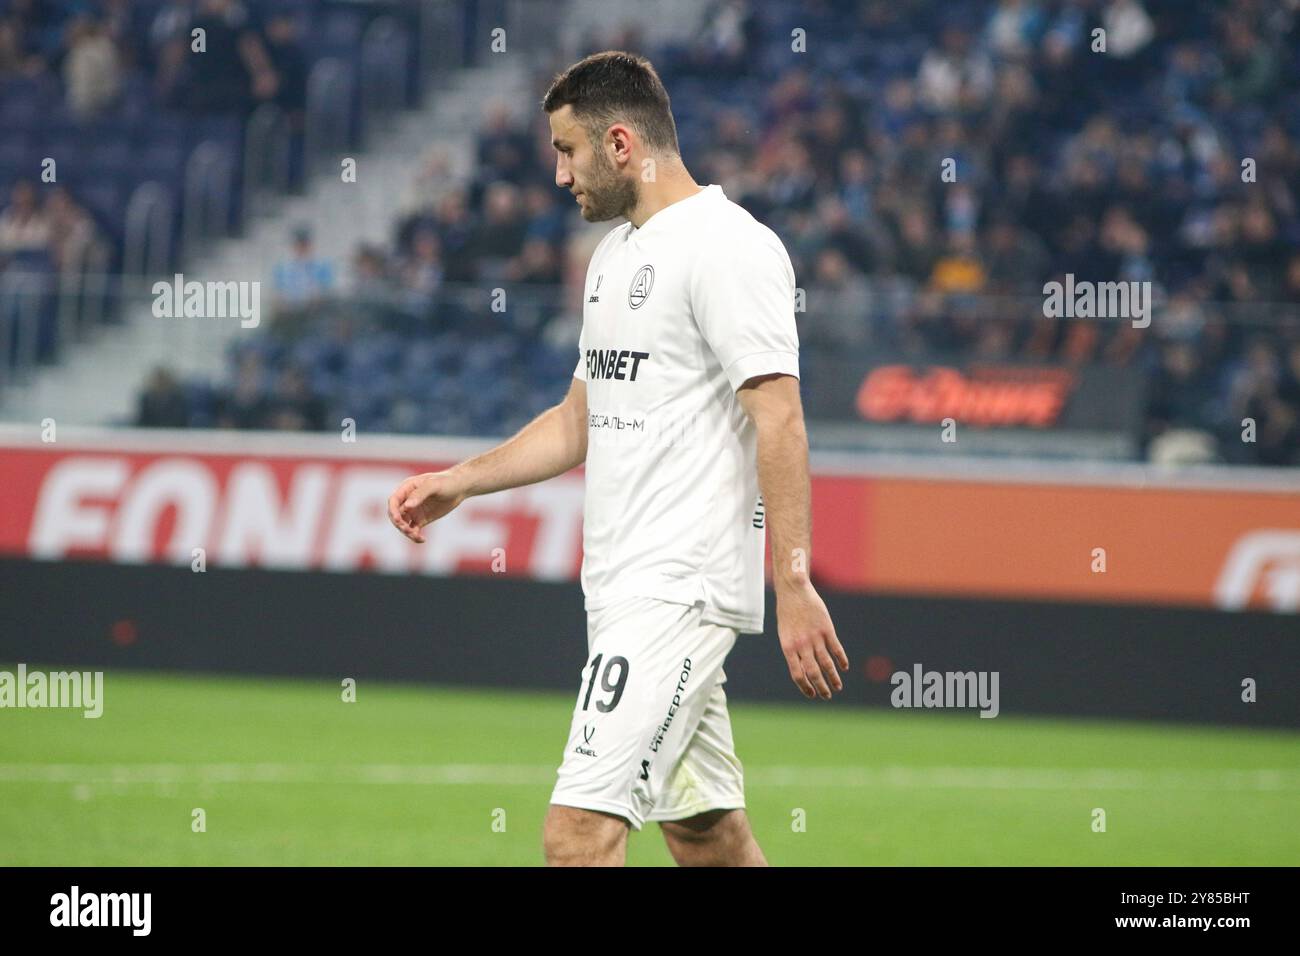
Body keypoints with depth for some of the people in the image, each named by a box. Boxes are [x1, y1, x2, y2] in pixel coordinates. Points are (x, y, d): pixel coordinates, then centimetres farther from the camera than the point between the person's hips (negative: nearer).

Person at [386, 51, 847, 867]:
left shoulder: (728, 245, -12)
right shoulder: (615, 253, 19)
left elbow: (779, 419, -18)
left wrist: (795, 586, -23)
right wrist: (460, 481, 18)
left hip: (681, 587, -10)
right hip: (625, 587, 10)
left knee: (580, 830, -17)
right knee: (705, 832, 11)